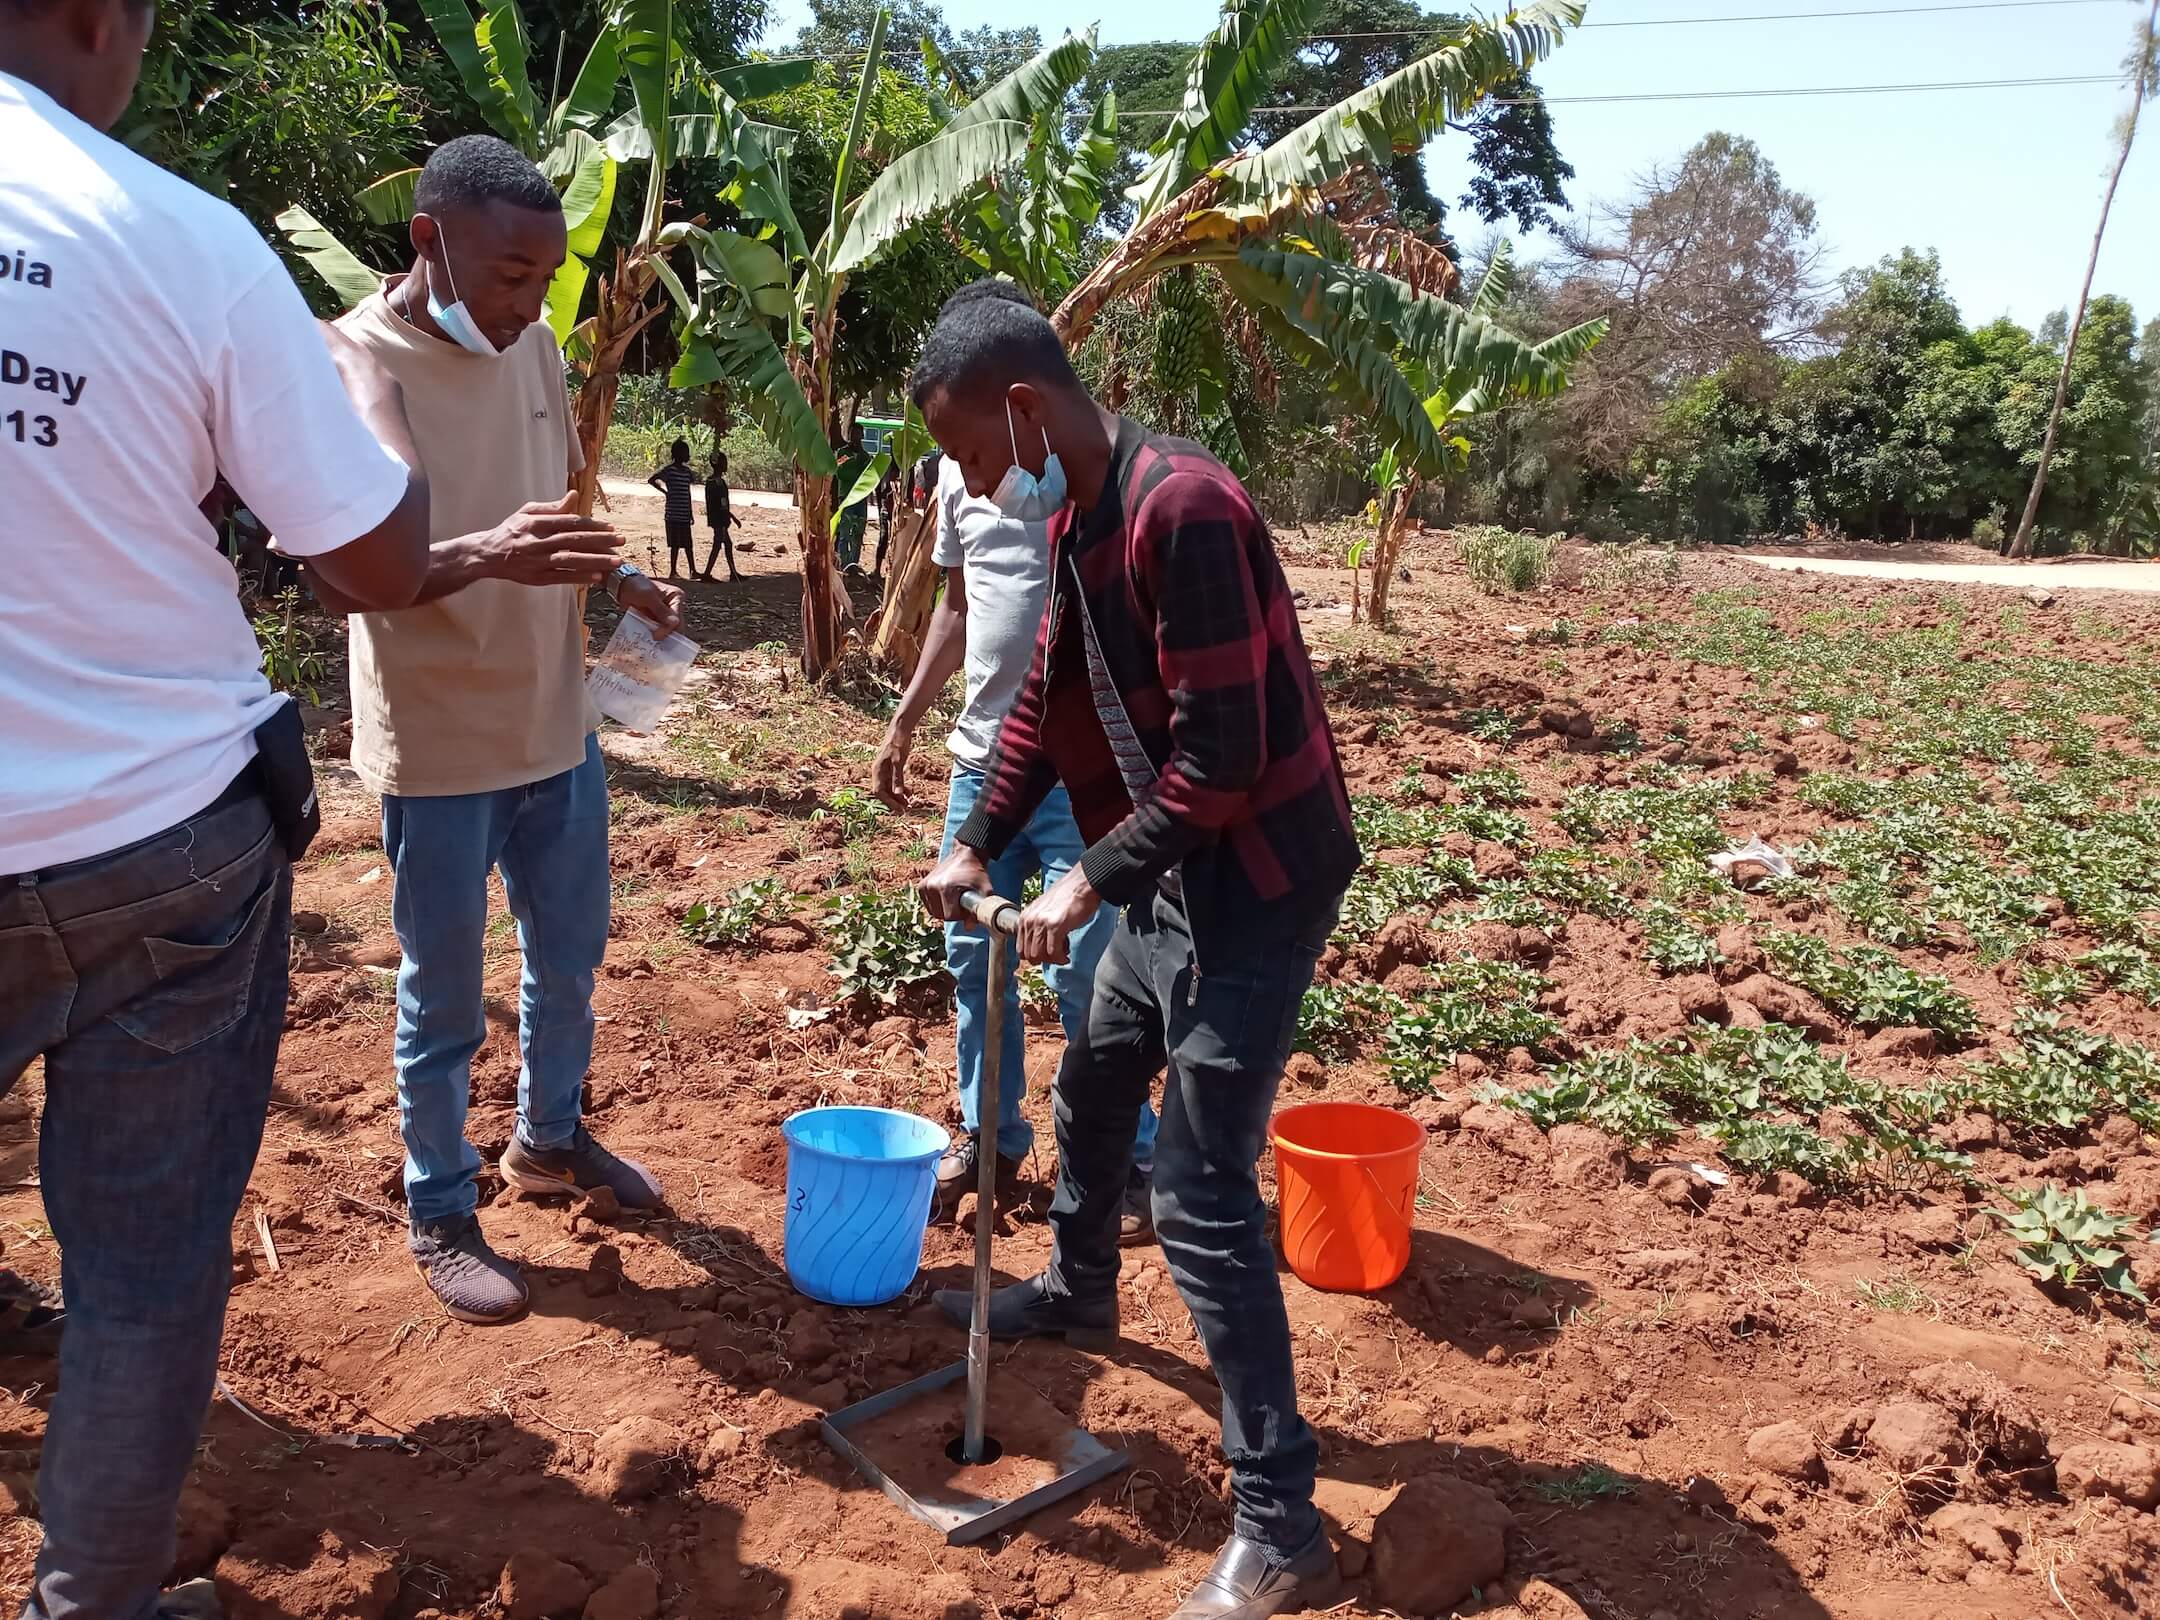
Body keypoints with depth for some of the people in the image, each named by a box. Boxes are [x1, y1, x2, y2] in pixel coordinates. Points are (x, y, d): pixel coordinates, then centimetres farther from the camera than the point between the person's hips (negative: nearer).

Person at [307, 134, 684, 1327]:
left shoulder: (533, 346, 2)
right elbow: (333, 575, -21)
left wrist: (623, 581, -4)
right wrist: (479, 558, -37)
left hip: (557, 725, 6)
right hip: (438, 747, -6)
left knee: (568, 955, 20)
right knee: (445, 994, 8)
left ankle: (549, 1138, 43)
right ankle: (440, 1217, 27)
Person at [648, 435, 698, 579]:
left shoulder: (687, 471, 12)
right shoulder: (669, 470, -9)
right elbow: (651, 480, -11)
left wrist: (690, 513, 16)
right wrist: (665, 492, -8)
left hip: (685, 515, 6)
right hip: (673, 514, -6)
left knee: (688, 544, 7)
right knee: (675, 544, -2)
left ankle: (693, 571, 11)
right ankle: (672, 571, 4)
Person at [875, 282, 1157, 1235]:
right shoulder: (961, 465, 9)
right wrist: (905, 721, 18)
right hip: (982, 757, 7)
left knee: (1082, 972, -4)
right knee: (972, 955, 14)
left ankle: (1133, 1165, 14)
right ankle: (988, 1139, 31)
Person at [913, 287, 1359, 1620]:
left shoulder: (1181, 508, -24)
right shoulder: (1077, 515, 7)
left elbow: (1219, 755, -26)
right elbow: (1045, 699, 15)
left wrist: (1091, 882, -19)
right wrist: (978, 845, 7)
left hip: (1258, 883, -10)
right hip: (1176, 875, 10)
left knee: (1204, 1200, -8)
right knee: (1094, 1091, 27)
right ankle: (1079, 1295, 54)